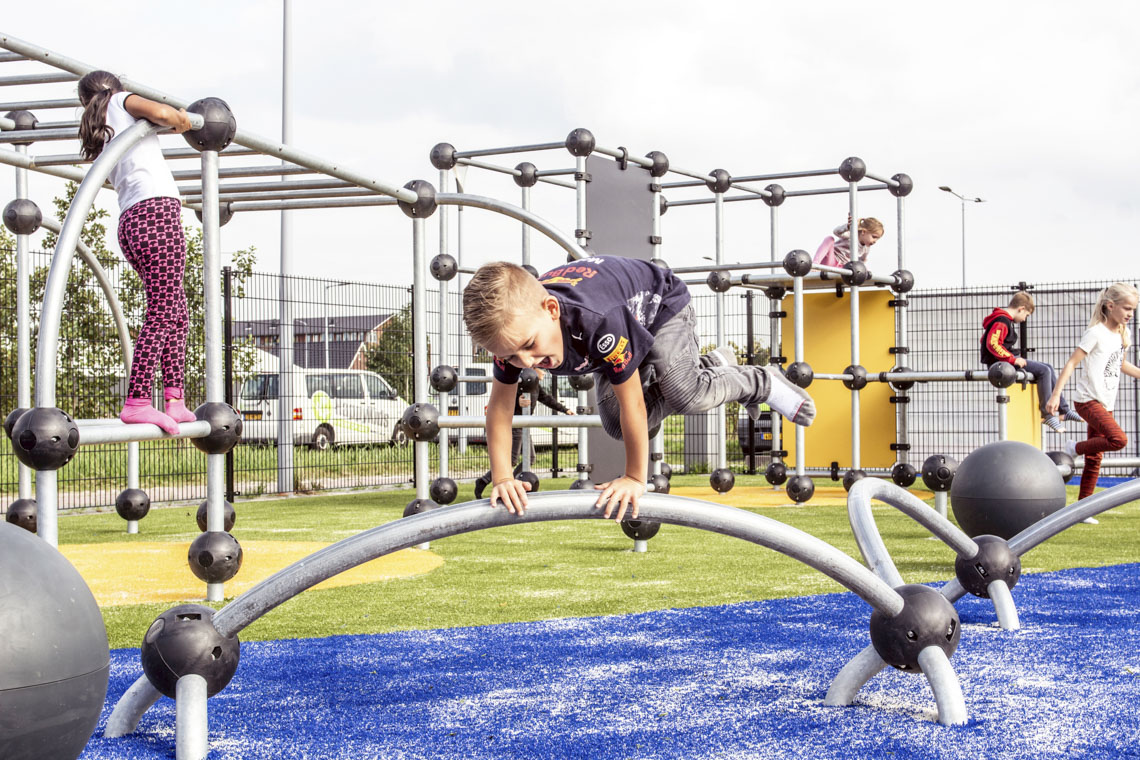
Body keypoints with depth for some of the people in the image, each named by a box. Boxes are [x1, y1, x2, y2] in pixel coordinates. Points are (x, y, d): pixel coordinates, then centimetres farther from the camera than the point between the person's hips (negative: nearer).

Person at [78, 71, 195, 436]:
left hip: (130, 222, 8)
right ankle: (136, 402, -17)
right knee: (162, 314, -11)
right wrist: (181, 118, 10)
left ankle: (175, 401, 8)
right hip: (157, 210, -8)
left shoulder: (98, 134, 25)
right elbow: (160, 112, -12)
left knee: (177, 313, 13)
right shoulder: (122, 101, 7)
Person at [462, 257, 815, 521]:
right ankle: (713, 365, 17)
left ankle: (760, 382, 4)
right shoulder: (514, 325, -30)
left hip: (660, 305, -7)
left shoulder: (598, 321, -49)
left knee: (684, 394, -27)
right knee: (616, 424, -1)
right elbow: (500, 404, -16)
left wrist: (635, 478, -29)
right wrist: (502, 477, -23)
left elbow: (631, 400, -38)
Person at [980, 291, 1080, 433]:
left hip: (1007, 360, 11)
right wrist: (1013, 359, -24)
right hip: (1001, 363, -11)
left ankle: (1063, 409, 13)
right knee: (1044, 371, -17)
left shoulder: (1004, 320, 17)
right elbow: (992, 344, -28)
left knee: (1048, 368, 10)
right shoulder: (1001, 321, -16)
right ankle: (1047, 414, -11)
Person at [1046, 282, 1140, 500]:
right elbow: (1072, 362, -13)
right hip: (1088, 399, -8)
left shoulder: (1121, 334, 12)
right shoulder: (1096, 333, -11)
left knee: (1094, 459, 7)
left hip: (1106, 403, 8)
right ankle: (1075, 448, -5)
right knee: (1118, 439, -27)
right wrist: (1055, 395, -18)